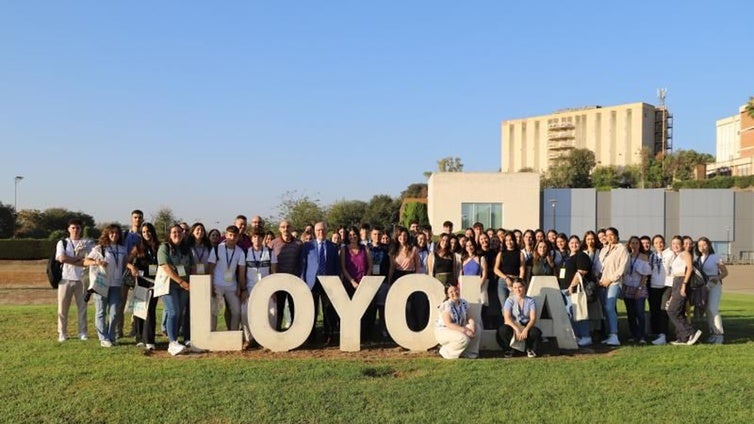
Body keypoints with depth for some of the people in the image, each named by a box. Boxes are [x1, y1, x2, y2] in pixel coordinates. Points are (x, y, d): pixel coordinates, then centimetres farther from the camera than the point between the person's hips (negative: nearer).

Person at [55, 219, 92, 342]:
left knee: (82, 307, 4)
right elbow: (62, 258, -11)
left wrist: (70, 260, -10)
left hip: (81, 279, 0)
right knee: (63, 307, 2)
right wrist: (80, 259, -7)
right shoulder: (62, 243, 7)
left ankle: (82, 332, 12)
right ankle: (62, 333, 11)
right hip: (66, 278, 0)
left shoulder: (87, 243, 8)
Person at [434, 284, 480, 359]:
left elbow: (469, 318, 1)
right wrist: (464, 330, -31)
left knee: (476, 328, -10)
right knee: (464, 339, -30)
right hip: (442, 331, -7)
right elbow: (448, 324, -26)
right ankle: (445, 352, -7)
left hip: (457, 329, 7)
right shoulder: (446, 305, -21)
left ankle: (469, 353, 0)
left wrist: (472, 324, -24)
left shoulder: (464, 303, 0)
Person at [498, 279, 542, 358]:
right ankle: (508, 350, -3)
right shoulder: (510, 300, 0)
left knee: (536, 332, -34)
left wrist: (526, 329, -29)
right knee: (502, 330, -36)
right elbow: (507, 318, -13)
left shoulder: (530, 301, 2)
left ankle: (530, 350, 2)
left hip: (526, 327, 1)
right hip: (513, 326, -1)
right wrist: (517, 329, -29)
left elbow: (533, 318, -9)